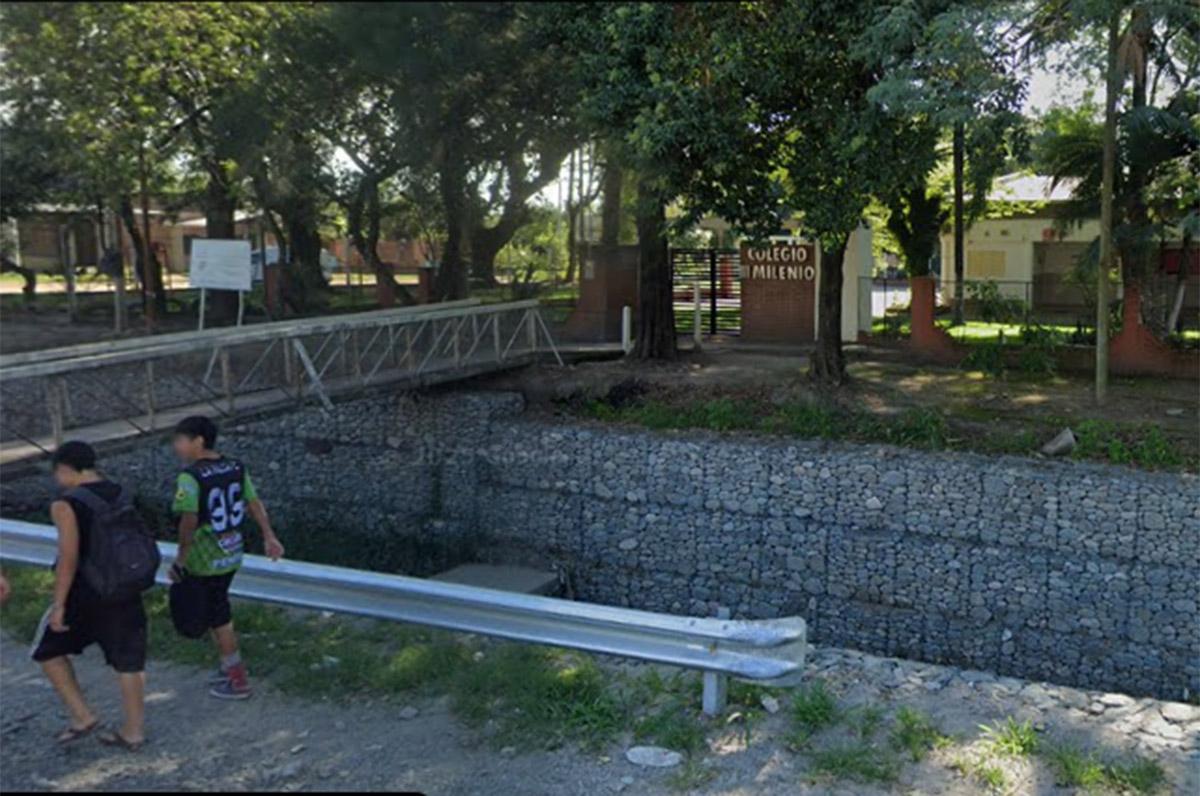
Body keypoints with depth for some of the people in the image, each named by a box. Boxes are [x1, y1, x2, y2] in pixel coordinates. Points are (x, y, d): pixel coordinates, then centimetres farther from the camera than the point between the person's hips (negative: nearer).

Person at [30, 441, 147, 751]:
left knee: (49, 649, 18)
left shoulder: (66, 505, -15)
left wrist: (58, 605, -12)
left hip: (85, 594, -5)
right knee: (128, 663, 12)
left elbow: (68, 559, -19)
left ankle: (83, 716, 16)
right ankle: (133, 731, 20)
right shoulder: (123, 496, 4)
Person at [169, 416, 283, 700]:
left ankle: (238, 681, 18)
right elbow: (255, 504, 5)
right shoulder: (236, 468, 2)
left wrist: (181, 557, -17)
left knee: (218, 618, 8)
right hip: (231, 554, 7)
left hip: (205, 559, -7)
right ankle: (231, 666, 35)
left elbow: (189, 519, -27)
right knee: (218, 611, 24)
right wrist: (269, 537, 10)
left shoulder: (190, 477, -20)